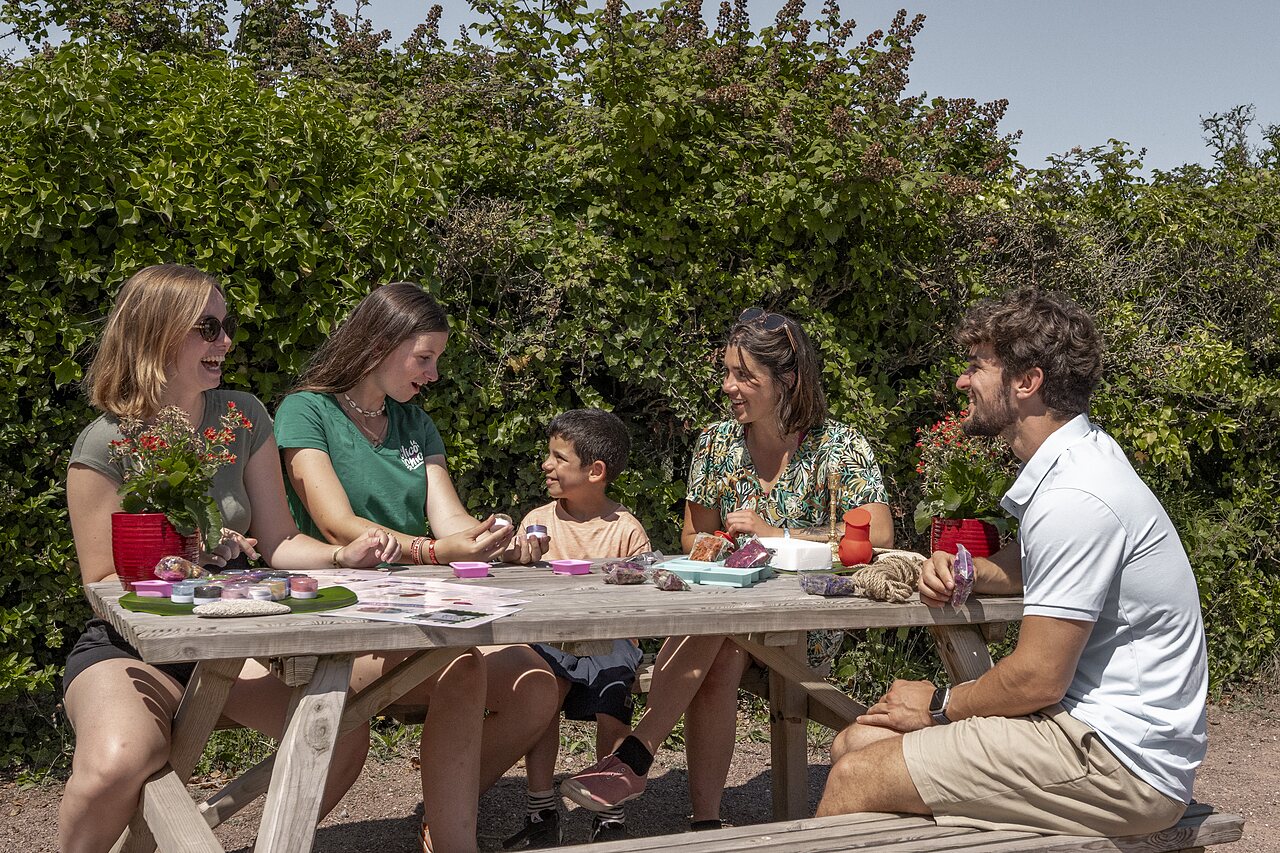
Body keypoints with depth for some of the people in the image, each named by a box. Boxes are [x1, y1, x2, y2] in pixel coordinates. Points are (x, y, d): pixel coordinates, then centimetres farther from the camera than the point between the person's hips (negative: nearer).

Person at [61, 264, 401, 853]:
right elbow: (105, 586, -9)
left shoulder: (243, 418, 0)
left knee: (344, 736, -19)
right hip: (127, 648, -4)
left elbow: (278, 542, 3)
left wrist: (342, 556, -16)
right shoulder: (106, 445, -13)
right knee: (116, 765, -36)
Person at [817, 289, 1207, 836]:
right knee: (856, 743, 4)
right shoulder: (1076, 461, 10)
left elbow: (1037, 680, -21)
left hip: (1118, 760, -10)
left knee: (856, 777, -15)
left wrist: (939, 704, -3)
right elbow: (1031, 566, 28)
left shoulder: (1073, 499, -23)